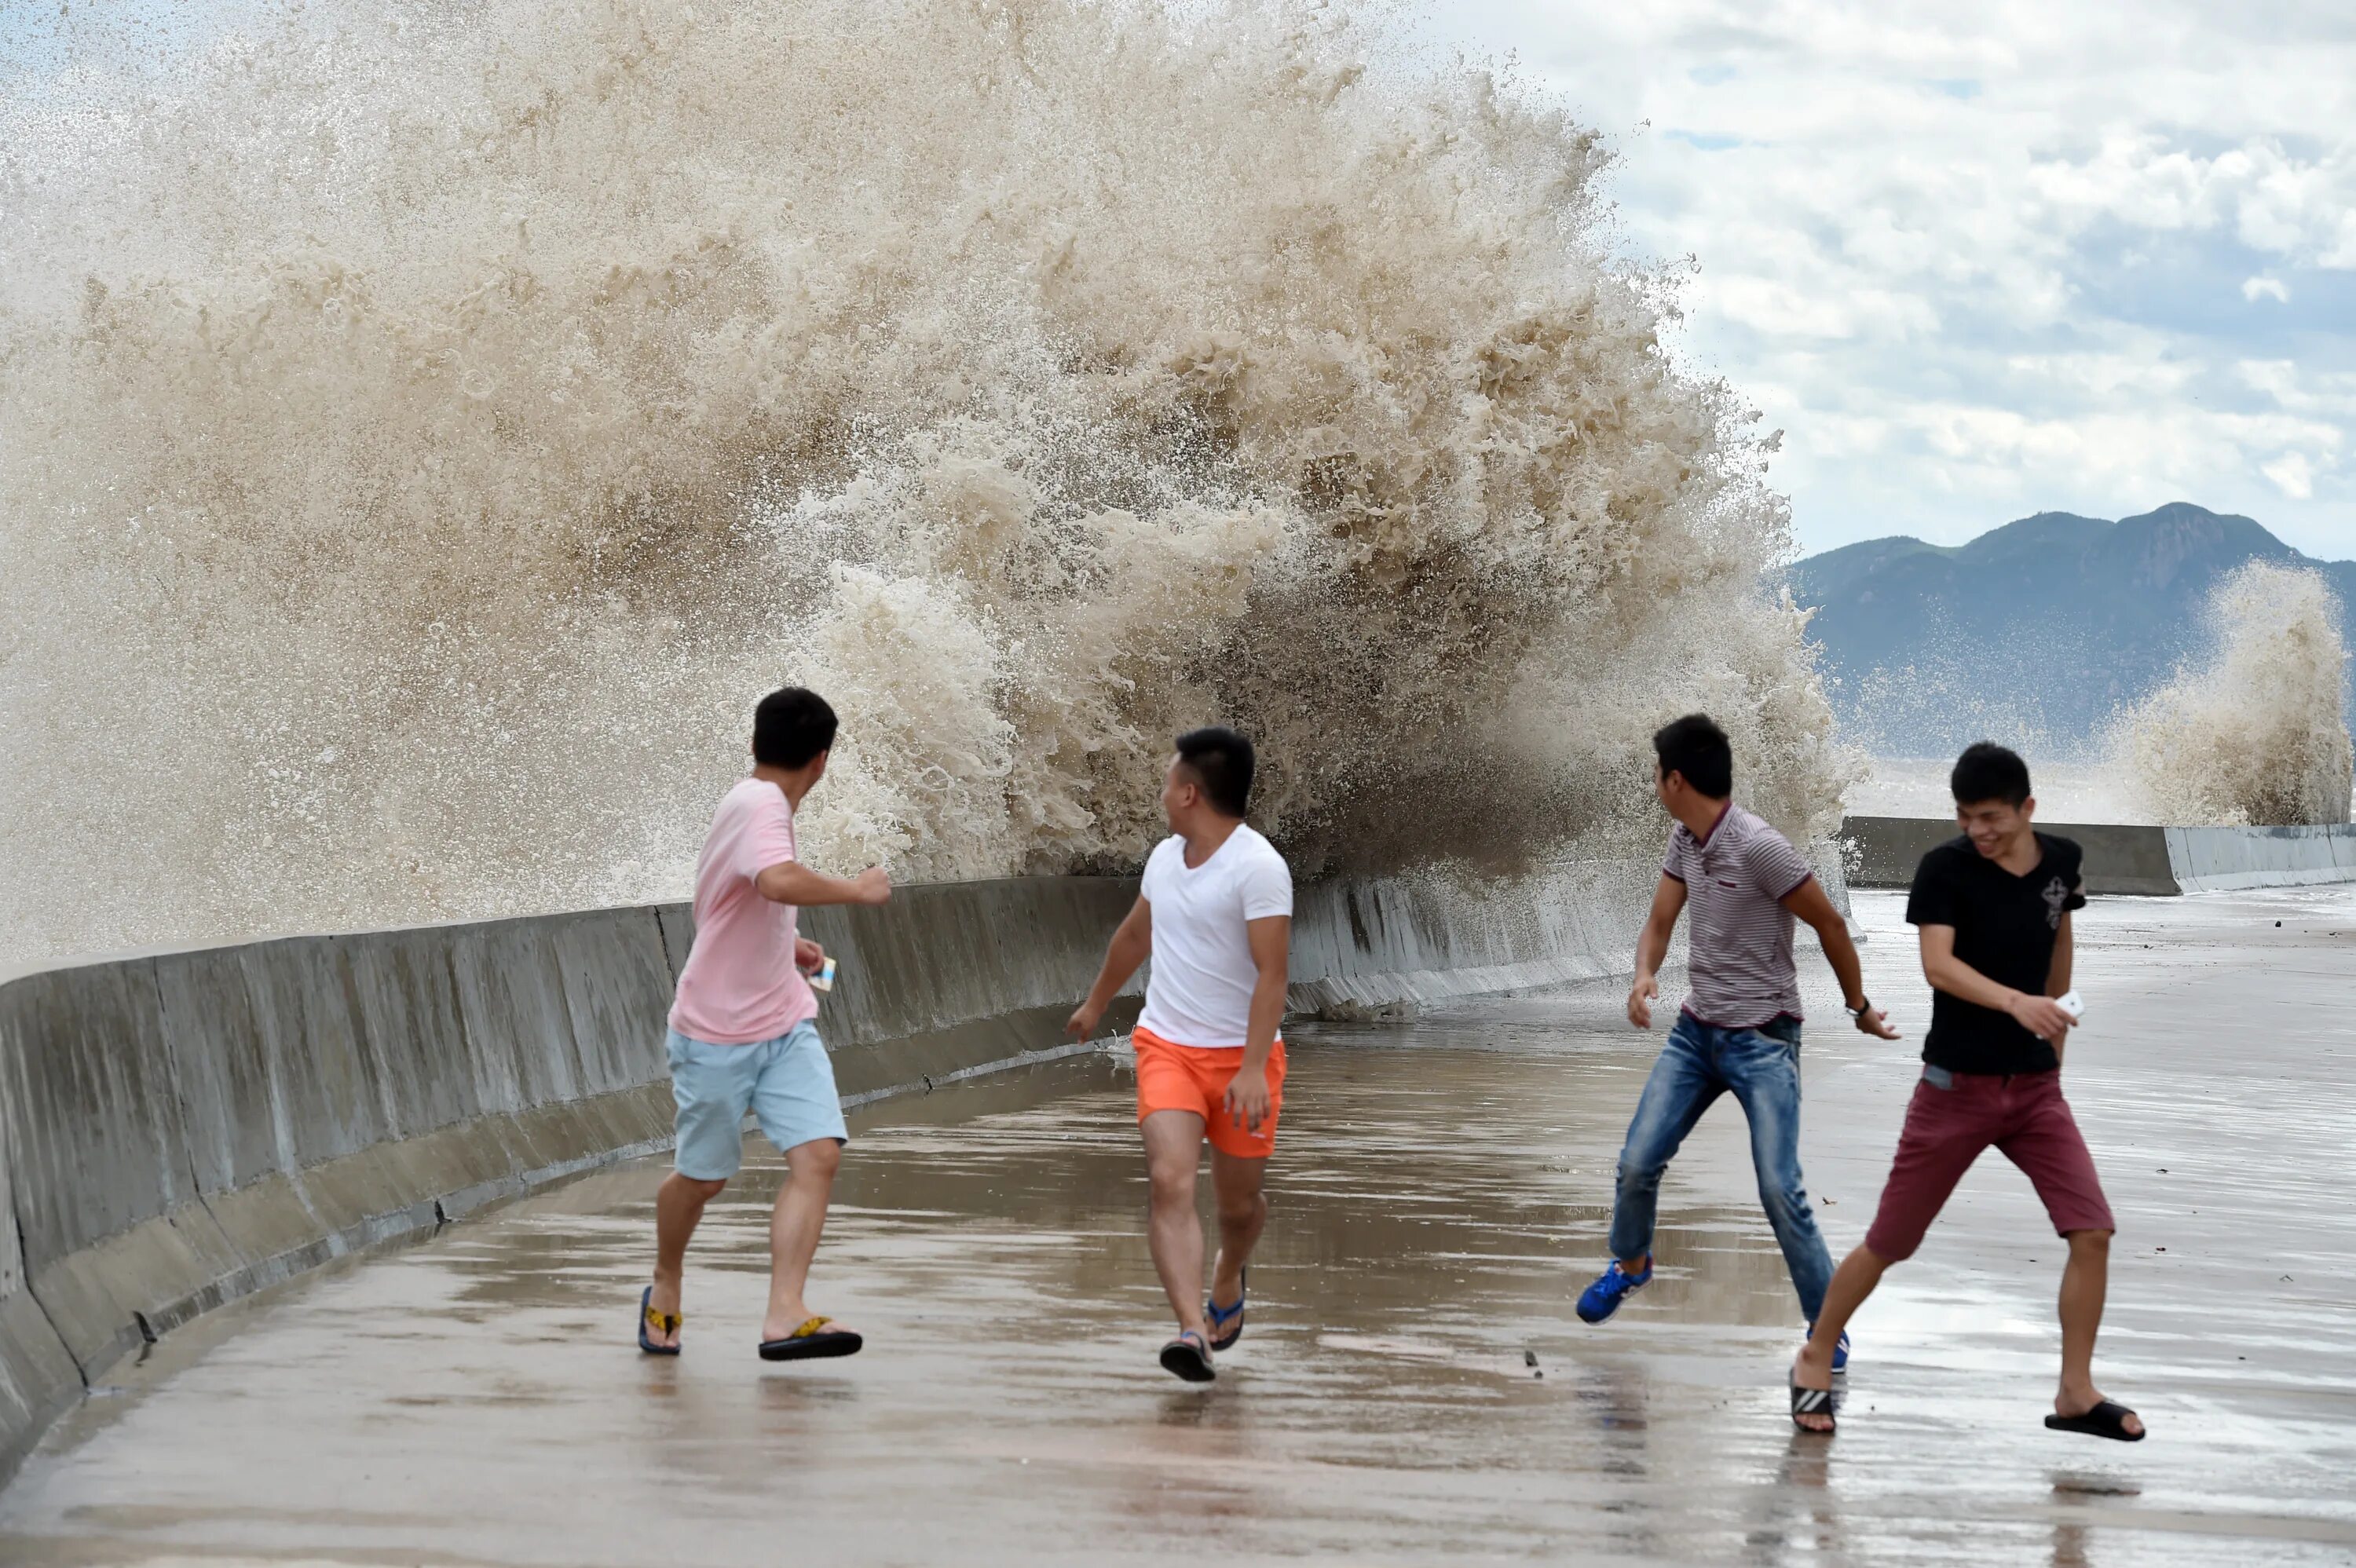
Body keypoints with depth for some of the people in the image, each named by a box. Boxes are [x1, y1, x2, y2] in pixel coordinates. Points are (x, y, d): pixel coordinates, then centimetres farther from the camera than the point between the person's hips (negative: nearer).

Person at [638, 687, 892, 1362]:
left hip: (785, 1027, 8)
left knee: (818, 1155, -11)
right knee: (703, 1177, 9)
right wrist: (855, 889, -27)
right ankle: (665, 1291, 36)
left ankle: (784, 1318, -16)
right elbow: (779, 882, -40)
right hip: (717, 1035, -8)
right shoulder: (761, 808, -19)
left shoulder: (752, 803, 10)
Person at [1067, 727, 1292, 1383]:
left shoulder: (1258, 867, -16)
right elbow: (1134, 935, 26)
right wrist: (1095, 1004, 38)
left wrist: (1253, 1069, -29)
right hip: (1166, 1048, 4)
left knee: (1238, 1201, 10)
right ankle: (1193, 1331, -28)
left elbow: (1271, 973, -21)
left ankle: (1228, 1281, 45)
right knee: (1170, 1181, -18)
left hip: (1241, 1057, -4)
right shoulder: (1165, 856, 8)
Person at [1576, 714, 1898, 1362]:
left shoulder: (1759, 847, -22)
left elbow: (1830, 926, -12)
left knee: (1780, 1188, -14)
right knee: (1637, 1162, 4)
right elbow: (1660, 922, 10)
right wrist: (1644, 976, -13)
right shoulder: (1684, 839, 2)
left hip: (1763, 1040, -7)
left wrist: (1859, 1008, -1)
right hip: (1696, 1032, 7)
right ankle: (1630, 1264, 32)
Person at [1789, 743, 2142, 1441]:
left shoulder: (2061, 862, 0)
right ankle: (1814, 1362, 25)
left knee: (2092, 1232, -9)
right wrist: (2015, 1002, -42)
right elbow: (1938, 964, -27)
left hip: (2035, 1084, 4)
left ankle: (2075, 1394, 3)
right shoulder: (1944, 868, -14)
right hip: (1956, 1085, -4)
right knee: (1889, 1242, 4)